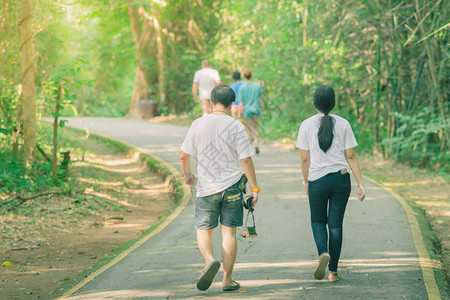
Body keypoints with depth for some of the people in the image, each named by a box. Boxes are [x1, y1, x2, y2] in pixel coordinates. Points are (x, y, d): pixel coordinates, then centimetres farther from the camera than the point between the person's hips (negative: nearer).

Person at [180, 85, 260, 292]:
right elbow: (245, 160, -9)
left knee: (204, 230, 10)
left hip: (207, 187, 0)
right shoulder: (236, 127, -6)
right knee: (229, 232, 5)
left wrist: (187, 174, 23)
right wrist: (254, 188, -2)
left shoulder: (198, 124, -2)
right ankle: (227, 279, 7)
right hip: (232, 185, 0)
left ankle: (209, 260, -19)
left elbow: (184, 155, 4)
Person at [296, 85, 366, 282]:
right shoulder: (343, 124, 0)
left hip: (317, 179, -1)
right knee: (335, 224, 8)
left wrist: (306, 182, 14)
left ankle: (323, 252, -12)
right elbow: (351, 156, 0)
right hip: (341, 178, 1)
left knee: (318, 221, 16)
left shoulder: (307, 125, -2)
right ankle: (333, 271, 10)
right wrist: (360, 183, 4)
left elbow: (305, 159, 0)